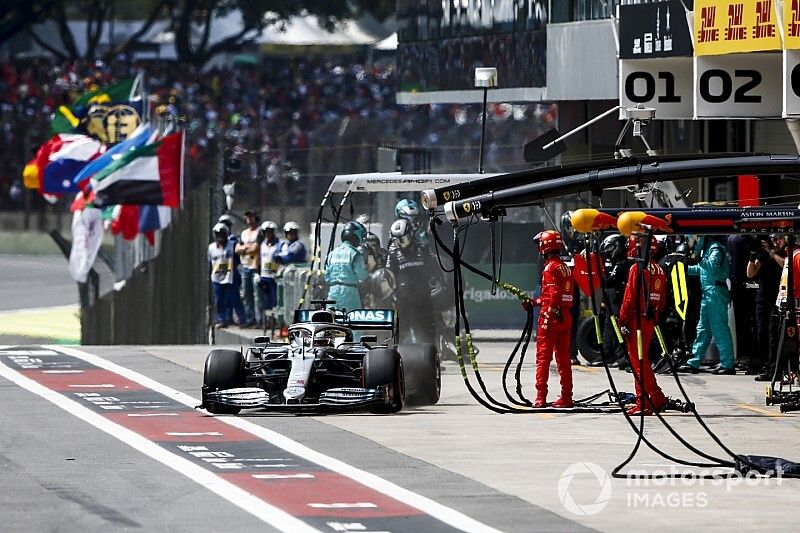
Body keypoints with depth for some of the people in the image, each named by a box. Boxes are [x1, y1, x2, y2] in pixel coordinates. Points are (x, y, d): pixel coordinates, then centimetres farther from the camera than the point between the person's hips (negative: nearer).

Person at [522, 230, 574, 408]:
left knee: (543, 357, -3)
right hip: (566, 317, 8)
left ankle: (541, 397, -6)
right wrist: (534, 302, 27)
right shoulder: (565, 268, 14)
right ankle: (566, 396, 12)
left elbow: (554, 294, -20)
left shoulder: (550, 268, -10)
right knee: (563, 357, 11)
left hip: (552, 318, -8)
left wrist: (548, 315, -20)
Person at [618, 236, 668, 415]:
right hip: (650, 320, 8)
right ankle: (643, 402, 14)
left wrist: (622, 320, -9)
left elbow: (630, 298, -14)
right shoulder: (659, 271, 12)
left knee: (638, 361, -6)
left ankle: (656, 398, -15)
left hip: (637, 320, -8)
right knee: (641, 361, 14)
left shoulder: (637, 269, -12)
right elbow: (662, 301, 15)